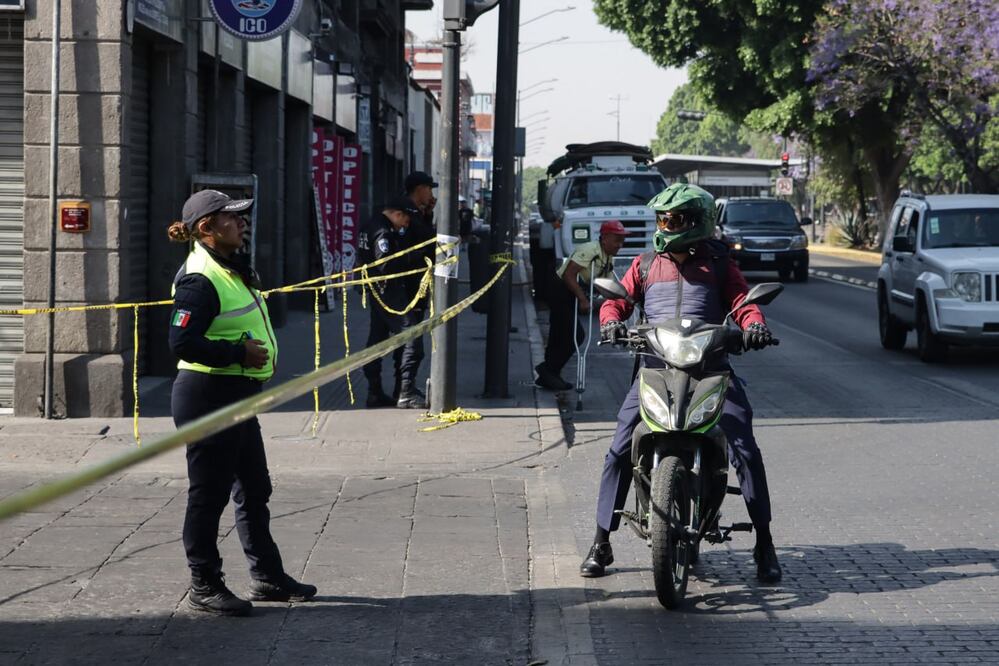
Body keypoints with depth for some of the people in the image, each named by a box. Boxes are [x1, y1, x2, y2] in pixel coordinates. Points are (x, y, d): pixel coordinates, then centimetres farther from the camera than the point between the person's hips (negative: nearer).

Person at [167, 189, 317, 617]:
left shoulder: (233, 269, 14)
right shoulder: (199, 278, -18)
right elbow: (182, 342, -25)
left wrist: (261, 358, 10)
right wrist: (239, 353, -21)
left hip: (237, 395, 10)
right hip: (208, 395, -10)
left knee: (254, 489, 16)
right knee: (209, 493, 0)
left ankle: (267, 576, 27)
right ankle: (204, 585, 10)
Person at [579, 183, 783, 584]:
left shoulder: (717, 262, 13)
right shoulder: (646, 265, 18)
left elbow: (742, 301, 5)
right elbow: (618, 299, 11)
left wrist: (754, 324, -18)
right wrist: (612, 320, -12)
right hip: (655, 367, 2)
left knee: (745, 450, -11)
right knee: (619, 452, -7)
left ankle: (764, 545, 1)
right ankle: (601, 544, 4)